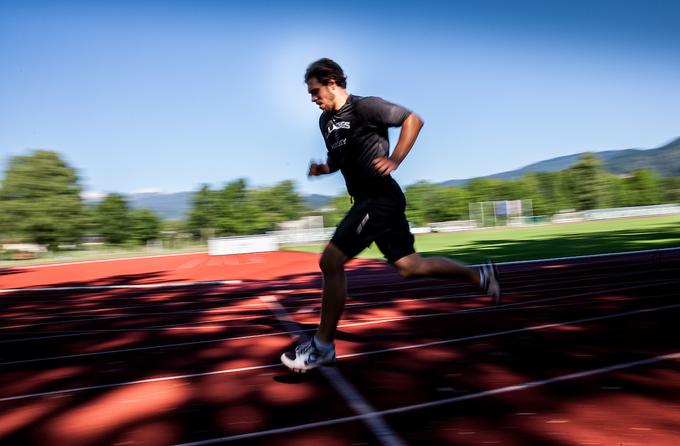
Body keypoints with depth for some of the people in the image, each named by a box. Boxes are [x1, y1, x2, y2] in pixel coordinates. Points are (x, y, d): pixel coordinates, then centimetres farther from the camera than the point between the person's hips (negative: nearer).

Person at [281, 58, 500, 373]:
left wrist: (394, 160, -21)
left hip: (379, 197, -9)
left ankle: (322, 346, -1)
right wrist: (321, 168, 5)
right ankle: (480, 276, 29)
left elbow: (413, 120, -10)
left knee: (330, 261, -12)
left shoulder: (365, 107, -9)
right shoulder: (326, 121, 15)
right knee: (409, 266, 13)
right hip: (368, 199, 9)